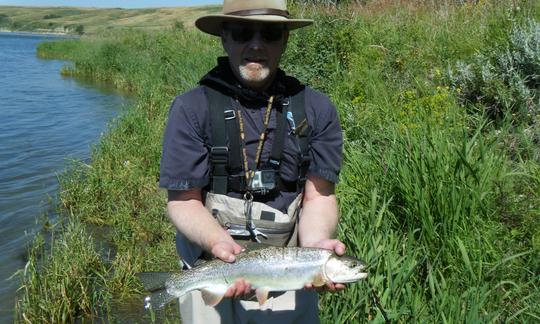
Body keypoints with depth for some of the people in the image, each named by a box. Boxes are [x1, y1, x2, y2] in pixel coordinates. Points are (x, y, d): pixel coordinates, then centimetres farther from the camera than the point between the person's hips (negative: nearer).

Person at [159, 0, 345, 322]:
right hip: (211, 274, -1)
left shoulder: (317, 110, -5)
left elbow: (318, 196, -5)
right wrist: (220, 243, -27)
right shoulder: (191, 109, -11)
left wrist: (315, 243, -24)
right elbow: (183, 201, -10)